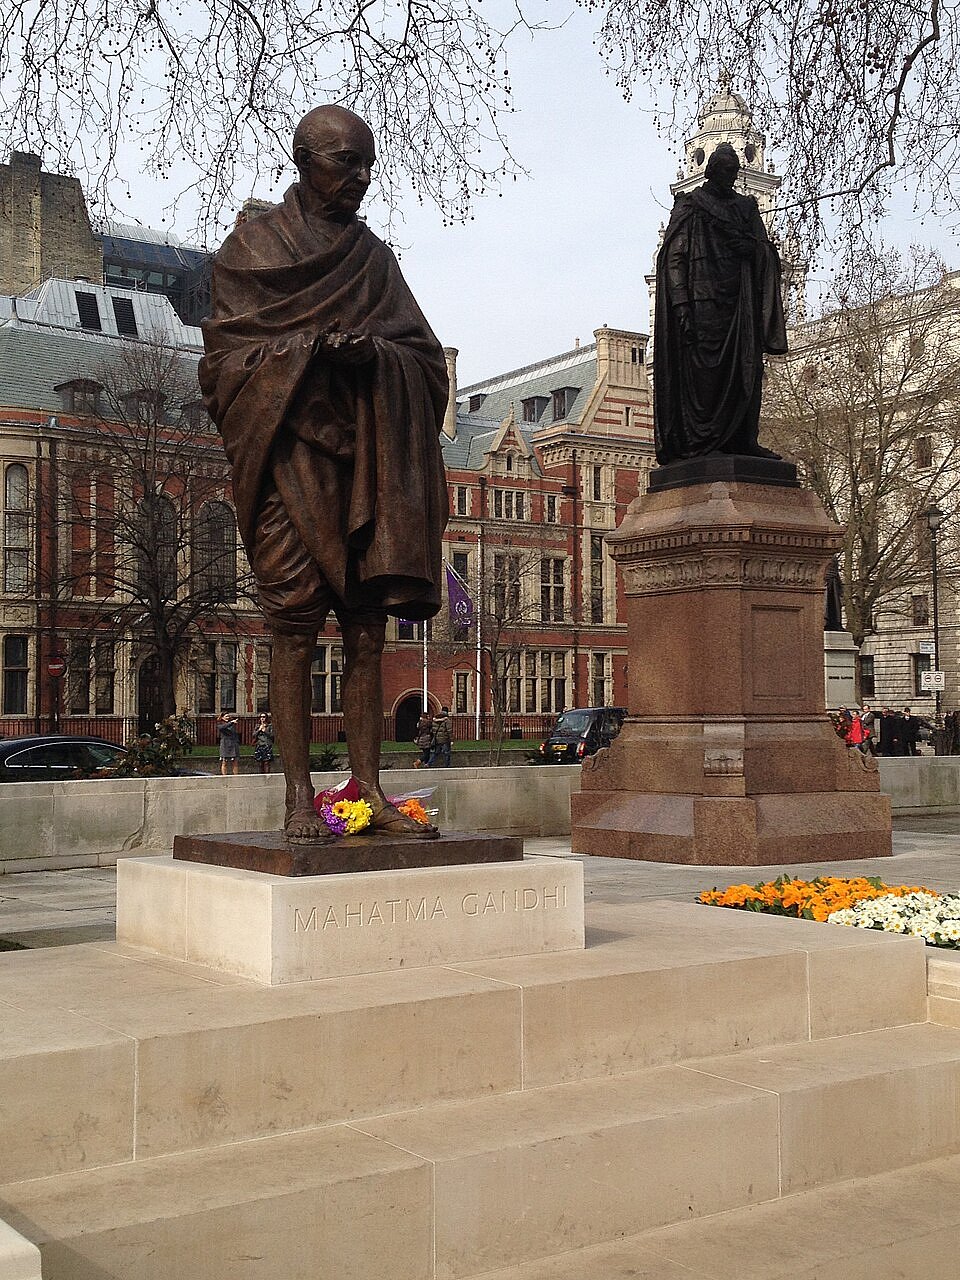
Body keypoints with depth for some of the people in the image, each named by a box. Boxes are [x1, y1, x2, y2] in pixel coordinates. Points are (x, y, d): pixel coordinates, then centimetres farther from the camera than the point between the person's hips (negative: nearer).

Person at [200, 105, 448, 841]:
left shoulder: (375, 257, 19)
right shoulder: (253, 247, 8)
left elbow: (427, 356, 11)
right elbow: (225, 353, -1)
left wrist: (374, 353, -10)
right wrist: (309, 348, -15)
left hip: (367, 457, 4)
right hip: (290, 455, -4)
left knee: (368, 629, -1)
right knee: (295, 627, -9)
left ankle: (368, 791, 1)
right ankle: (300, 800, -7)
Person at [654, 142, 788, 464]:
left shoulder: (746, 207, 21)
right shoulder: (690, 206, 7)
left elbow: (765, 255, 16)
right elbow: (674, 257, -3)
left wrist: (749, 245, -8)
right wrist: (681, 303, -15)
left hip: (740, 300, 5)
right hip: (703, 299, -5)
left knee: (745, 367, -2)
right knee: (703, 366, -12)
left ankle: (742, 439, -2)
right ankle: (699, 441, -14)